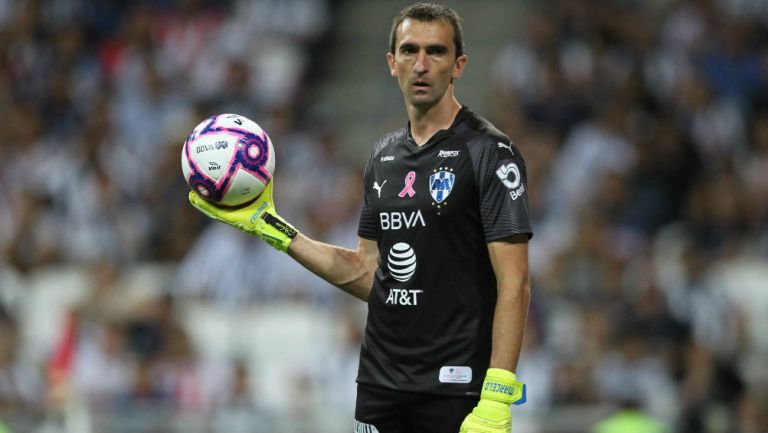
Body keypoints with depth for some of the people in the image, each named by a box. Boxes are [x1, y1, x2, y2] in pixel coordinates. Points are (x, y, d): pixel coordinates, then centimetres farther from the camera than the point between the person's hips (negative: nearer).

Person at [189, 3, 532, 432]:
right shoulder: (384, 156, 14)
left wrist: (497, 398, -22)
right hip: (381, 382, 6)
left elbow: (514, 284, -14)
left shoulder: (488, 152, -8)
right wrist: (269, 226, 13)